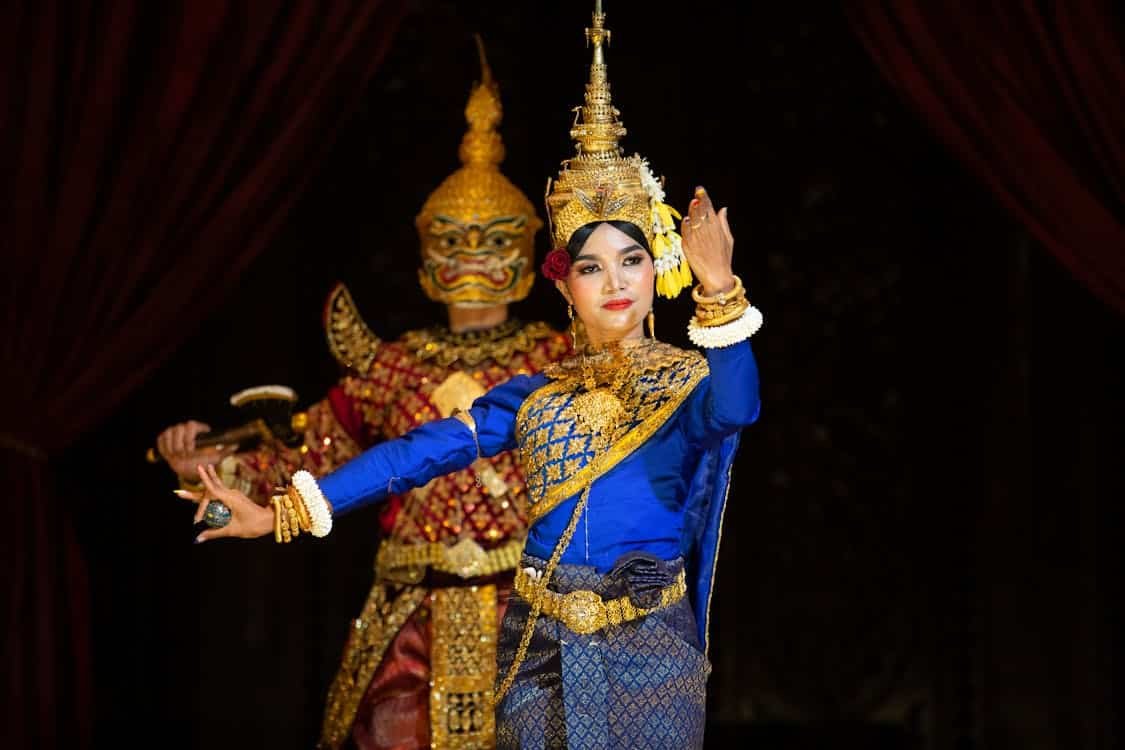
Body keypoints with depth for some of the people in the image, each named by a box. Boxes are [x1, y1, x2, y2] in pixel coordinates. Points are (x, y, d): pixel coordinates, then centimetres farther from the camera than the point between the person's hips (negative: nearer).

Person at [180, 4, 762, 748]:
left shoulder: (691, 380, -2)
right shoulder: (537, 395, 9)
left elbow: (734, 411, -26)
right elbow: (423, 452, 4)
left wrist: (719, 292, -42)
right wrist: (285, 512, -2)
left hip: (648, 657, -3)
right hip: (540, 653, 3)